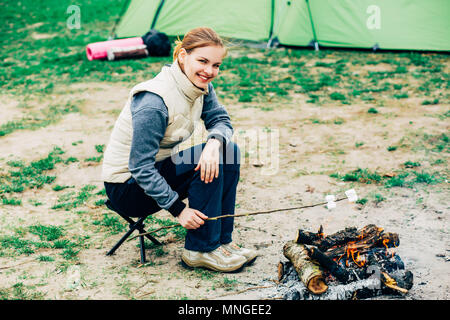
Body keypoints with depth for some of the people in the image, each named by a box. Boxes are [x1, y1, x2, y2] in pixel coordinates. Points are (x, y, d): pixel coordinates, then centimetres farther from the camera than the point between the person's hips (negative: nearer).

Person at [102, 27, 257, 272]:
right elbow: (141, 167, -28)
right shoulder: (154, 101, -29)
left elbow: (221, 121, 0)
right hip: (128, 185, -8)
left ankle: (221, 240, -2)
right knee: (213, 160, -24)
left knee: (229, 150, -8)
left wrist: (215, 142, -25)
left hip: (158, 169, 8)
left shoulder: (200, 86, -5)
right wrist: (178, 209, -25)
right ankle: (200, 250, -13)